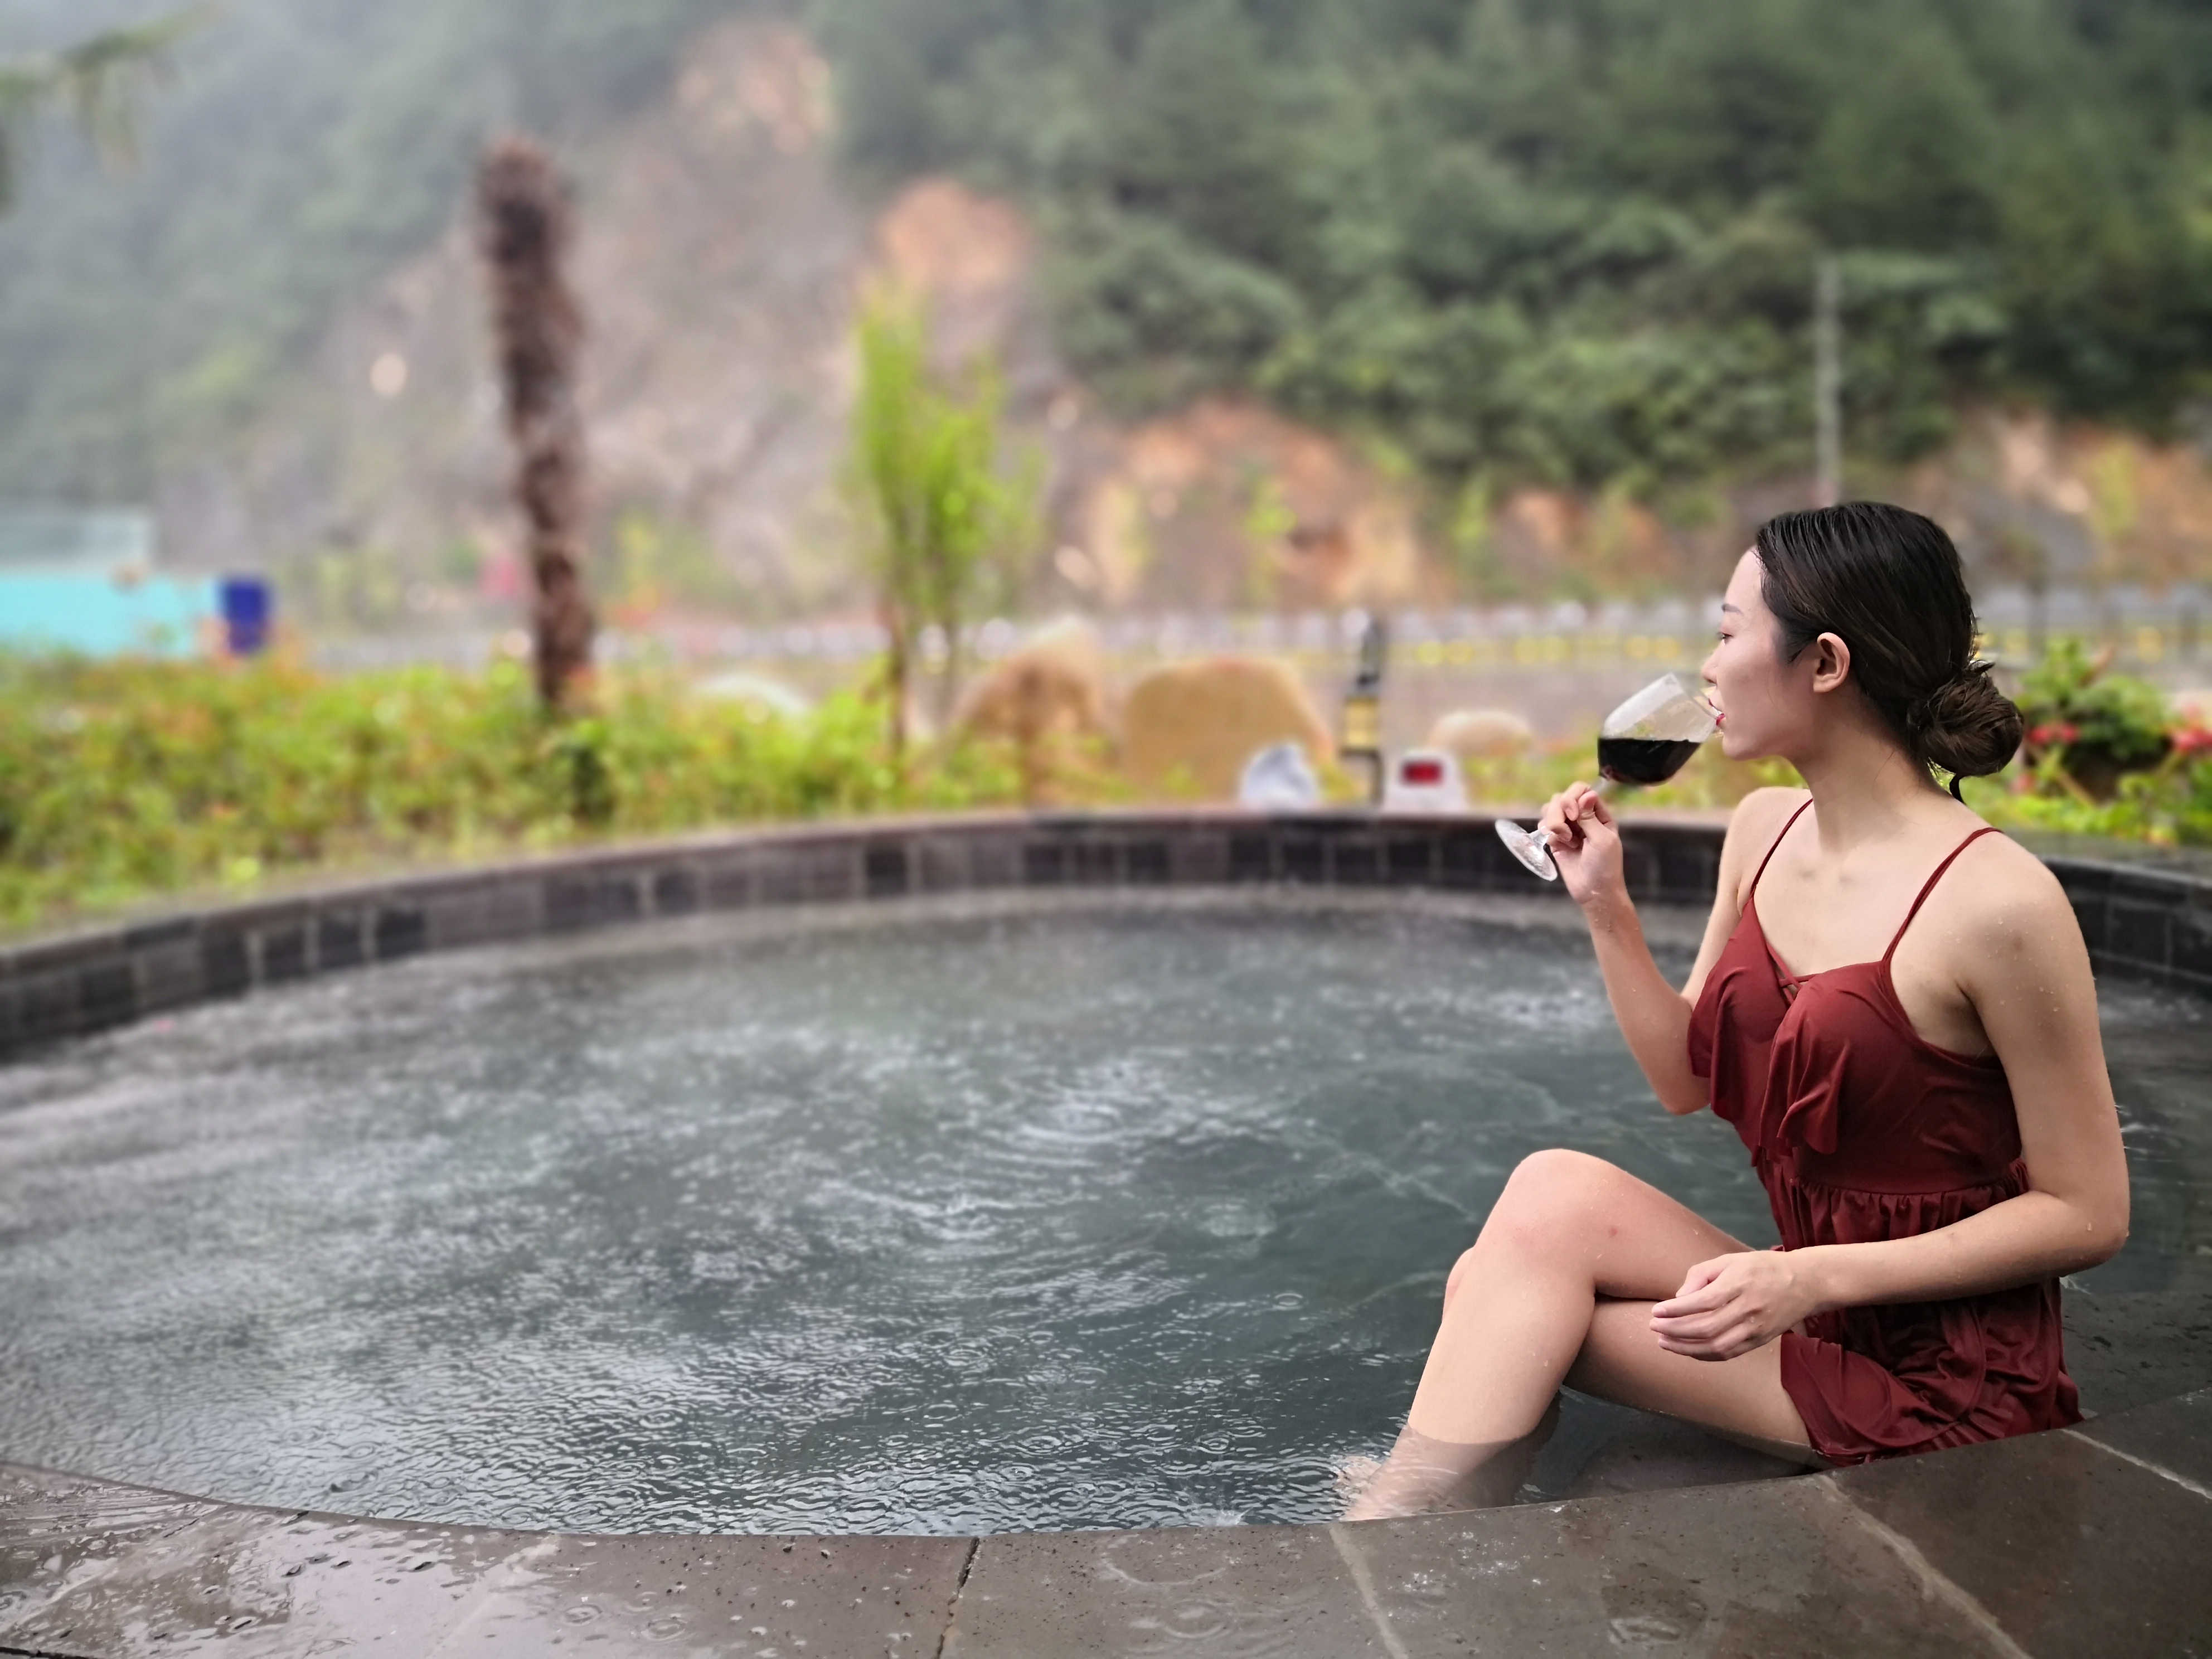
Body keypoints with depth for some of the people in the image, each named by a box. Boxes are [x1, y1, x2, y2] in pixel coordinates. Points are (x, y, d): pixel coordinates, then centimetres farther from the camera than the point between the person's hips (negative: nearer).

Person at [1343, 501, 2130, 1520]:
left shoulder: (1994, 899, -20)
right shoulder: (1763, 831, 4)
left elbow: (2088, 1213, -14)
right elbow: (1683, 1080, 10)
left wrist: (1816, 1278, -22)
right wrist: (1605, 905, -3)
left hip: (1940, 1377, -6)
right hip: (1809, 1309, 6)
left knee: (1556, 1199, -20)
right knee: (1495, 1294, -17)